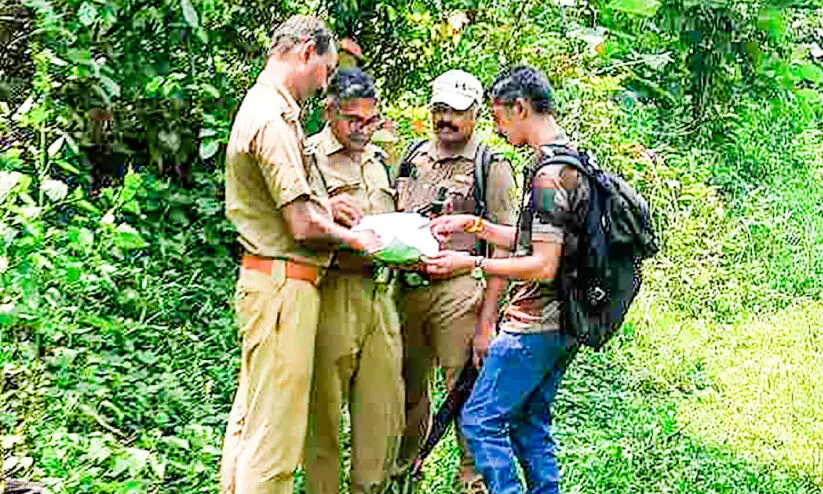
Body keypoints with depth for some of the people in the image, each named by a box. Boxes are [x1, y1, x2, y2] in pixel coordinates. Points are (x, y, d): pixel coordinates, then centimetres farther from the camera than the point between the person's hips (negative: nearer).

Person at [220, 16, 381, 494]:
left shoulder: (262, 105, 16)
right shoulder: (275, 118, -17)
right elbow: (303, 225, -20)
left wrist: (326, 203, 13)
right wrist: (354, 238, -4)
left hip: (266, 279, 11)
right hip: (284, 283, -11)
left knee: (252, 412, 16)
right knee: (275, 427, -5)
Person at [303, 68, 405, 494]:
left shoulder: (376, 158, 21)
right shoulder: (307, 156, -2)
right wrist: (327, 209, -23)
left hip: (379, 293, 6)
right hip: (332, 295, -6)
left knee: (385, 406, 7)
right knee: (325, 408, -1)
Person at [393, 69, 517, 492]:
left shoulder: (491, 167, 0)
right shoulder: (412, 157, 16)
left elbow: (502, 248, -5)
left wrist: (487, 319, -12)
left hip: (457, 289, -5)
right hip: (405, 287, 5)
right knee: (407, 389, 14)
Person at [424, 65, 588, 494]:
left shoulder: (549, 173, -18)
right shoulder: (569, 161, 15)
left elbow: (543, 266, -22)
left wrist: (472, 263, -16)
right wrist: (473, 224, 17)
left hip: (535, 325, -10)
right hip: (561, 325, 10)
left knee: (481, 420, -7)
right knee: (529, 423, 15)